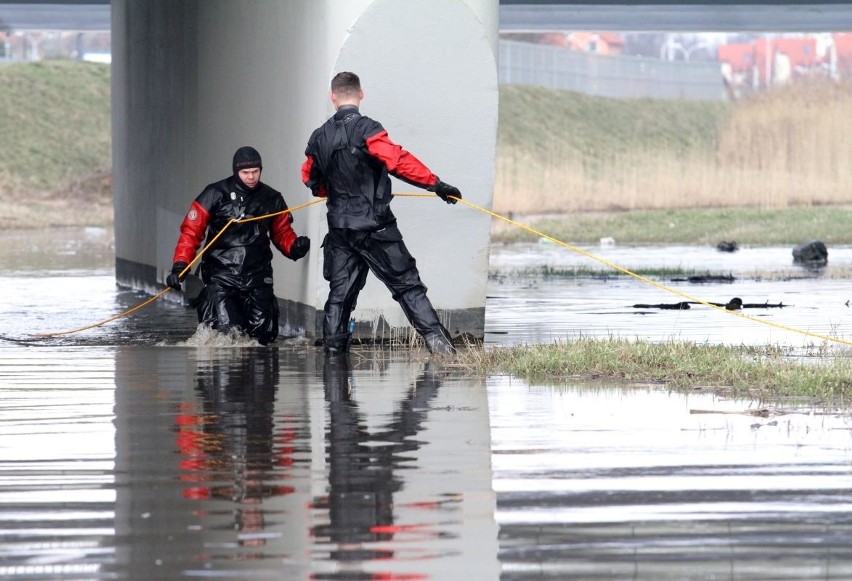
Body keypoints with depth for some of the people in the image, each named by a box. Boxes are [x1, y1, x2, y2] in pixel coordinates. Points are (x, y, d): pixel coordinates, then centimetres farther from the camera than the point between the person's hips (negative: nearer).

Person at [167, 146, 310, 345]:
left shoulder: (272, 199, 7)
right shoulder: (215, 194, -4)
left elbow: (282, 232, 18)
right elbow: (191, 230, -4)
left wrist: (295, 247, -5)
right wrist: (180, 266, -14)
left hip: (257, 276, 3)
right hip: (220, 275, -3)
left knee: (264, 335, -1)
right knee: (225, 328, -13)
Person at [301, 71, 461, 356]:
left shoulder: (319, 137, 7)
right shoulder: (366, 129, -14)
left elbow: (310, 178, 20)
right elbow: (398, 161, -24)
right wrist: (436, 185, -21)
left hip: (339, 227, 5)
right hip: (374, 226, -5)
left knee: (340, 292, 12)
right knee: (407, 284, -2)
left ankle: (332, 349, 9)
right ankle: (436, 340, -10)